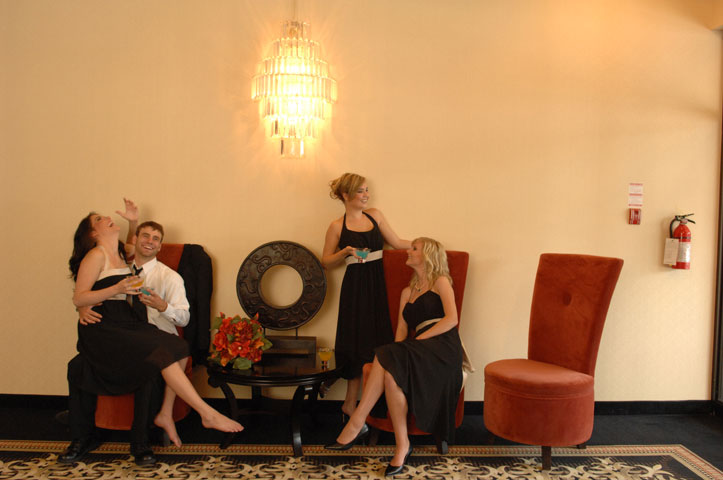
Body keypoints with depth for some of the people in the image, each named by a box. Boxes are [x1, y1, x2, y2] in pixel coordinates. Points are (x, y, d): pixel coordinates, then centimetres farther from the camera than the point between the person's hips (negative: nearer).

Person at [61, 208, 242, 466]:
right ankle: (208, 414, -22)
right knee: (162, 354, -23)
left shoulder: (120, 254, 19)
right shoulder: (96, 255, -4)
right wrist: (117, 289, -21)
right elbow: (78, 298, -11)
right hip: (103, 328, -8)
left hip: (127, 323, 8)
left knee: (177, 347, -14)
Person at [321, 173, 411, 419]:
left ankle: (351, 404, 16)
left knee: (377, 340, 3)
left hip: (378, 285, 4)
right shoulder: (337, 227, -1)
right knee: (359, 343, -1)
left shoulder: (375, 215, 11)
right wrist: (346, 252, -13)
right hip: (355, 286, -4)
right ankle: (351, 403, 14)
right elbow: (326, 262, 3)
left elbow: (397, 242, 14)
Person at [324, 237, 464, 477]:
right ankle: (401, 444, -27)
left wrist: (419, 339, -12)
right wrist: (398, 349, -5)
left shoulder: (440, 282, 10)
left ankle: (356, 425, -24)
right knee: (389, 367, -29)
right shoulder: (407, 292, 27)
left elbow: (451, 319, -6)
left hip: (443, 348, -5)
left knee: (386, 360, -30)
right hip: (417, 350, 5)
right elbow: (401, 328, 16)